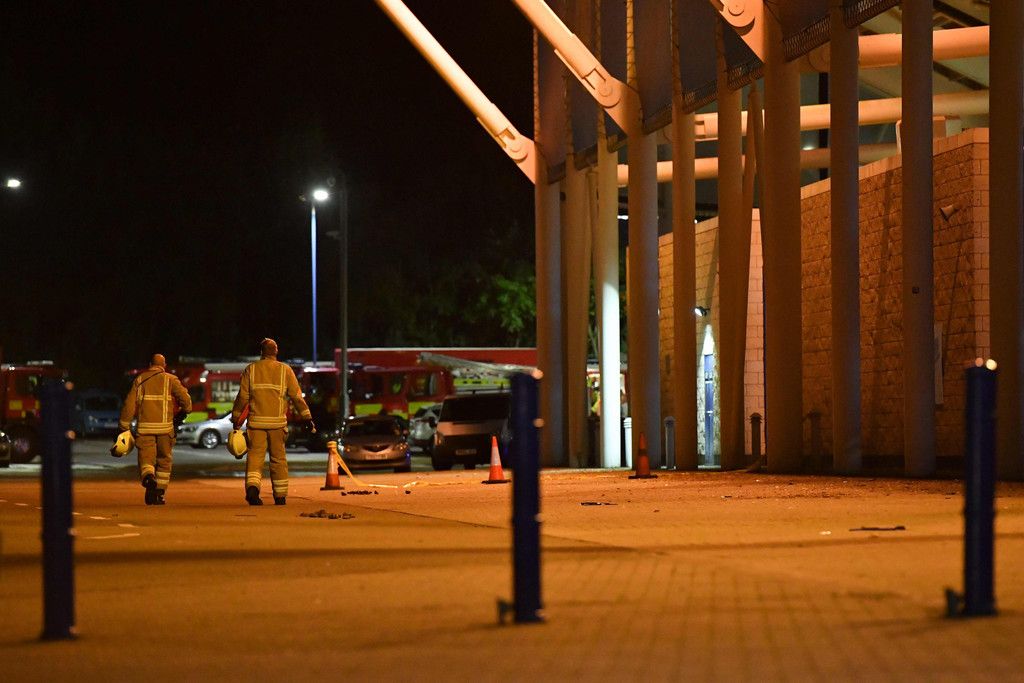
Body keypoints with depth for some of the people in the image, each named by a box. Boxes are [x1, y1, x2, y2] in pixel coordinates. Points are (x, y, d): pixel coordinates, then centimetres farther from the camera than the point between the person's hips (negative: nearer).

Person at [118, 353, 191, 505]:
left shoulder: (140, 380, 10)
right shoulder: (170, 380, 6)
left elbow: (129, 405, 5)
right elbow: (185, 399, -3)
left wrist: (123, 427, 8)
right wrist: (183, 413, 18)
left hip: (144, 427, 0)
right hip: (165, 426, 0)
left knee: (146, 458, -1)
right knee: (164, 460, 13)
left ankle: (148, 477, -33)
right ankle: (160, 493, 12)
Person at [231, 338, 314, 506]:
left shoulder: (250, 370, 5)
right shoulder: (285, 371, 4)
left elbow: (242, 397, 3)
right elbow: (297, 396, 2)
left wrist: (236, 419, 11)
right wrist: (307, 418, 7)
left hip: (256, 421, 0)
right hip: (278, 422, 0)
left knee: (255, 456, -2)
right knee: (278, 458, 9)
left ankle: (252, 487, -26)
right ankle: (280, 496, 12)